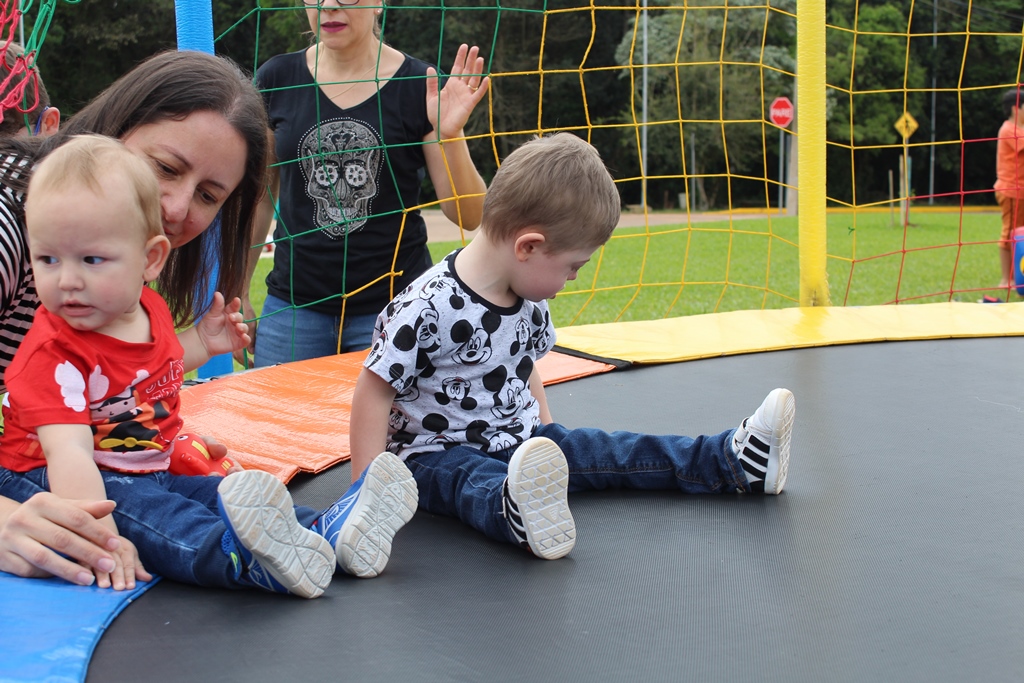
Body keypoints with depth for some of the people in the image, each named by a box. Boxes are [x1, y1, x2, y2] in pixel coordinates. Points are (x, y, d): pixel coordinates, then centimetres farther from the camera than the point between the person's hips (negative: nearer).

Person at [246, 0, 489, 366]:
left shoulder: (420, 86, -4)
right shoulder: (275, 80, 2)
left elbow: (468, 216, -5)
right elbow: (259, 198, 12)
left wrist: (450, 135, -20)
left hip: (394, 304, -2)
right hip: (294, 305, 2)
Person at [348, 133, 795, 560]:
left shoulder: (528, 300, 3)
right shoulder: (428, 309, -22)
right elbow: (374, 391, -18)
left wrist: (547, 435, 19)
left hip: (520, 441, 8)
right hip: (438, 454, -8)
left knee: (608, 451, -5)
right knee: (473, 481, -38)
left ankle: (734, 459, -8)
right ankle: (518, 513, -71)